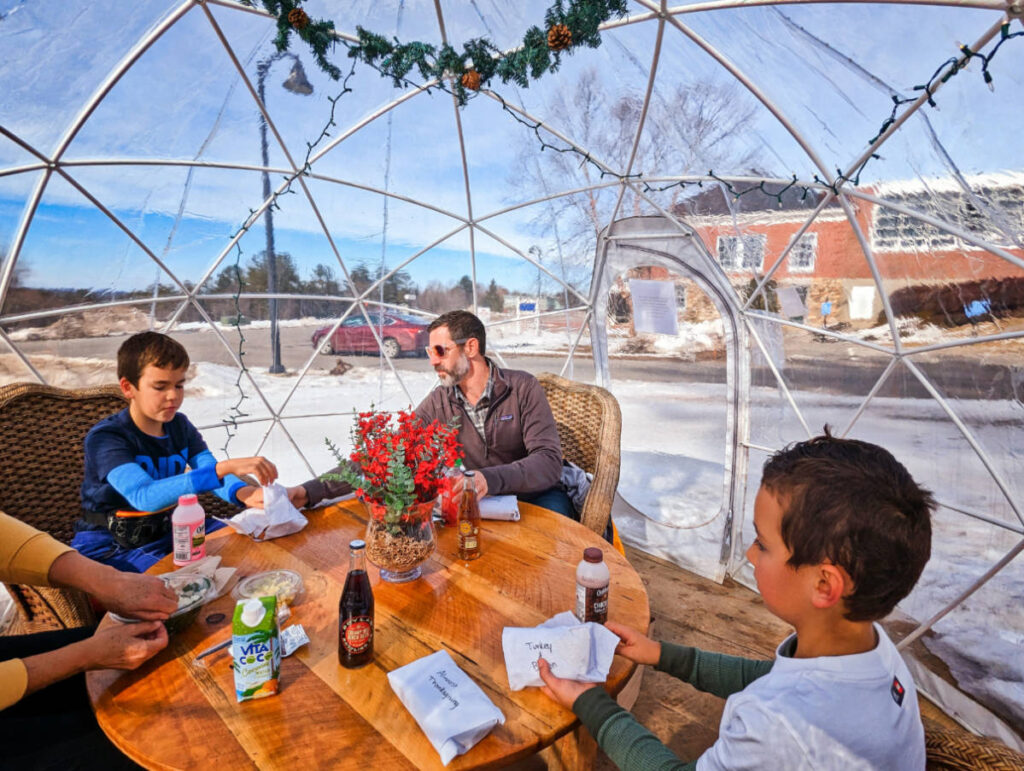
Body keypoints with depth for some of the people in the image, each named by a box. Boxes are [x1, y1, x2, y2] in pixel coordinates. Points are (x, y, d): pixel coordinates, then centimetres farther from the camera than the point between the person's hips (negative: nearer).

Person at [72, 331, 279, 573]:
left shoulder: (180, 426, 1)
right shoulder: (103, 437, -20)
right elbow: (144, 496, -37)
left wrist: (242, 493, -36)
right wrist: (224, 467, -48)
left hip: (166, 530, 6)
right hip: (109, 543, -6)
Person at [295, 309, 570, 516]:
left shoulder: (523, 388, -12)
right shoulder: (438, 403, -3)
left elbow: (549, 461, -20)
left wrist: (490, 479, -39)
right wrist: (313, 491, -16)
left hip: (534, 497, -1)